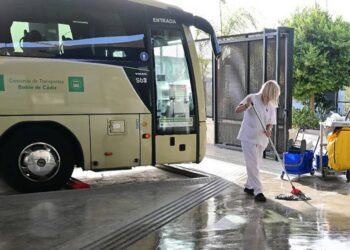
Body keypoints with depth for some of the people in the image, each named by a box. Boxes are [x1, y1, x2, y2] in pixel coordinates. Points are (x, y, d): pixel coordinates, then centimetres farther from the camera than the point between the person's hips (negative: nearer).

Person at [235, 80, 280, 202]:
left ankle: (248, 186, 33)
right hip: (248, 137, -6)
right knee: (253, 165, -9)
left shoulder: (272, 106, 7)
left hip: (261, 139, 6)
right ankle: (258, 191, -7)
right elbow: (237, 110, -16)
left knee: (255, 165, 16)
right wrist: (246, 105, -36)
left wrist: (268, 130, -15)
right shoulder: (253, 98, -9)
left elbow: (270, 123, 7)